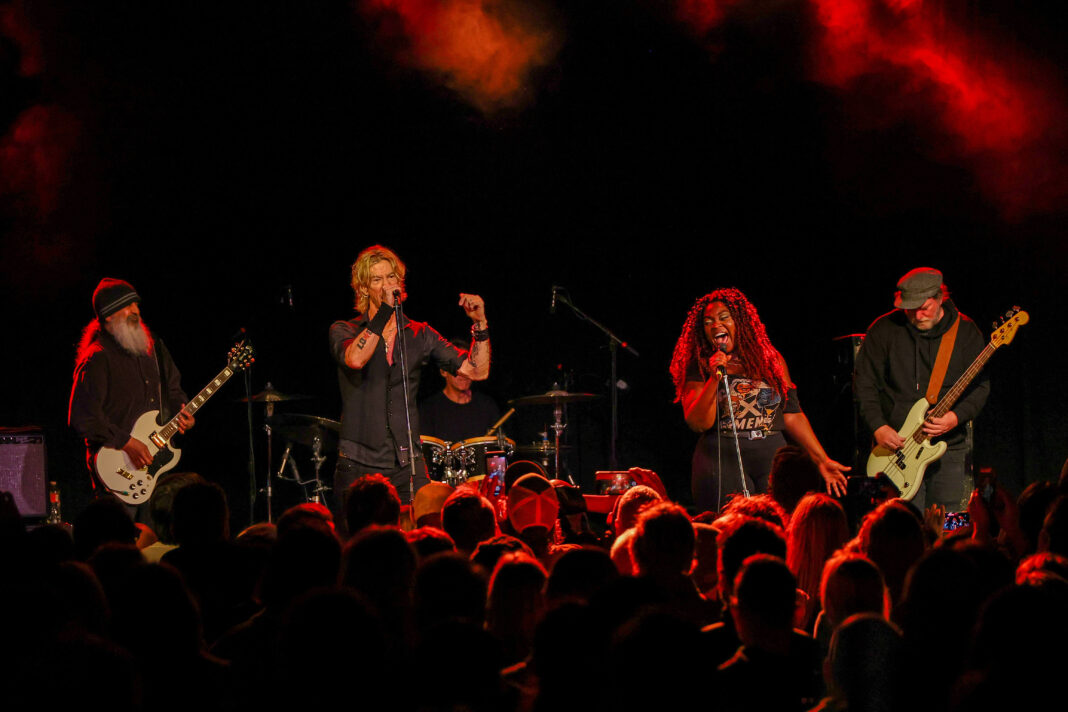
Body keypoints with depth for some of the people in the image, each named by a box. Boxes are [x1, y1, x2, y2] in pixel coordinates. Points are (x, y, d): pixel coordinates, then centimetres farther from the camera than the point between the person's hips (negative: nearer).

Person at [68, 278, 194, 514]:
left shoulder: (153, 348, 11)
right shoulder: (97, 360, -13)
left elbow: (173, 389, 25)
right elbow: (82, 418, -18)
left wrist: (182, 412, 4)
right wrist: (126, 443, -20)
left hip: (155, 462, 7)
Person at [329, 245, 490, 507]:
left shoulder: (420, 335, 11)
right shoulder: (344, 331, 4)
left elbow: (477, 372, 7)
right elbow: (355, 359, -20)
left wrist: (479, 324, -6)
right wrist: (385, 310, -20)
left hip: (407, 465, 2)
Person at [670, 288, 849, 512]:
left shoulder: (771, 360, 11)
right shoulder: (700, 368, 3)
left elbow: (792, 415, 14)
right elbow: (698, 423, -8)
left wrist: (822, 460, 12)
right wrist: (715, 379, -17)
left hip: (773, 462, 3)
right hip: (722, 465, -3)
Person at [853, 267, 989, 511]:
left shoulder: (965, 331, 2)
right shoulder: (884, 330, 0)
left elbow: (980, 387, 2)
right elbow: (864, 383, 2)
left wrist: (956, 417, -16)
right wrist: (878, 427, -9)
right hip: (897, 445, -1)